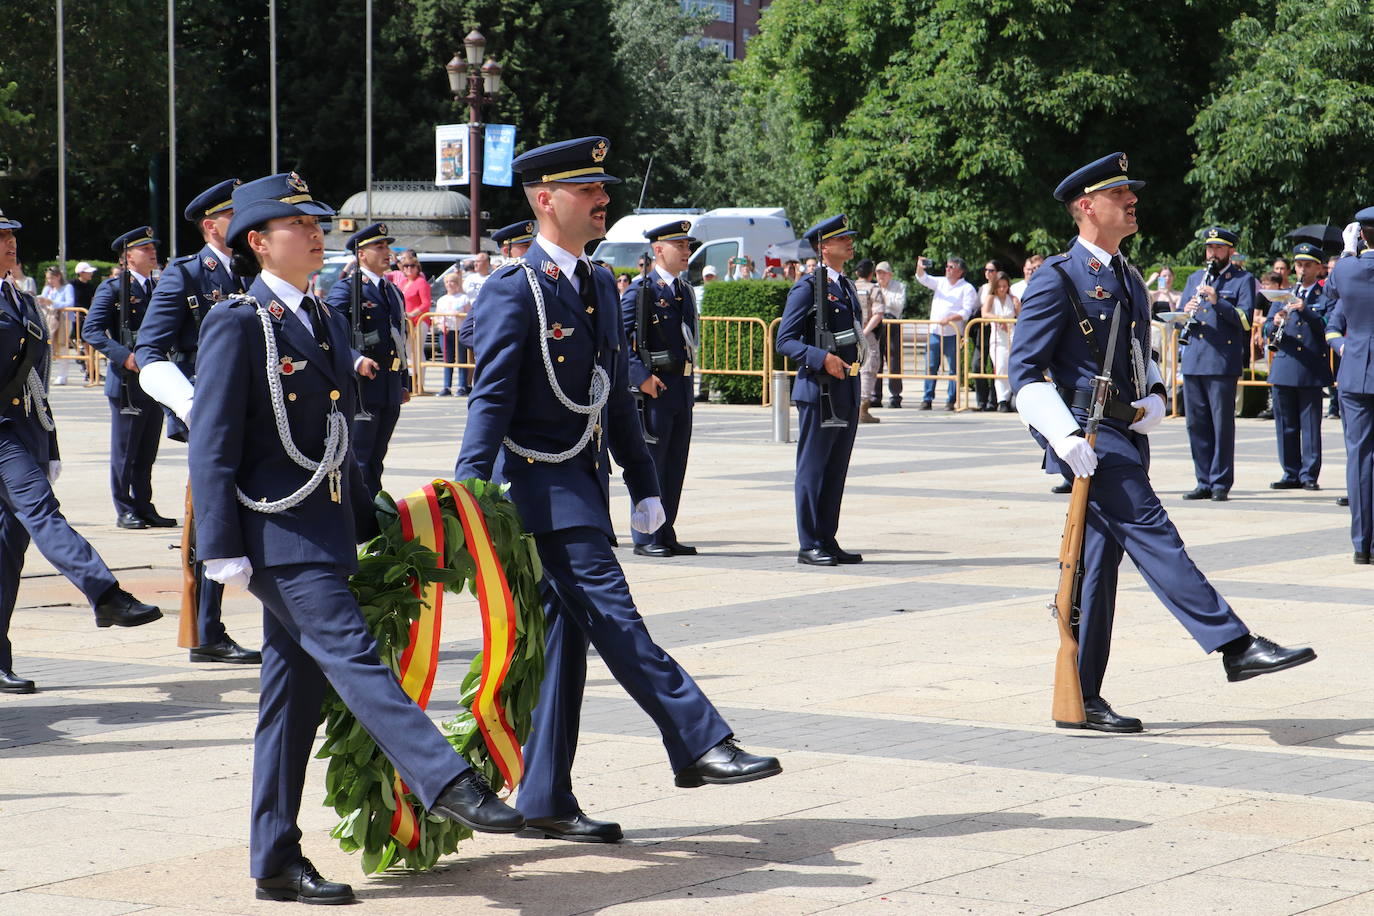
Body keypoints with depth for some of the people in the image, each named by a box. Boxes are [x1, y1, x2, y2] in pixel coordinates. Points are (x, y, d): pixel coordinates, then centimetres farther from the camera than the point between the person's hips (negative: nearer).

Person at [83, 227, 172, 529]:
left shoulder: (158, 288, 16)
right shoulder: (113, 288, -4)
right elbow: (91, 330, -10)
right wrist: (124, 356, -21)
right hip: (127, 382, -6)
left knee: (147, 452, 11)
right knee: (124, 451, 0)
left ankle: (144, 507, 18)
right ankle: (125, 511, 7)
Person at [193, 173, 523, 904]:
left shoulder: (327, 321, 16)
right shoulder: (237, 324, -8)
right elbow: (212, 447, -11)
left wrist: (367, 527, 21)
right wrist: (223, 550, -16)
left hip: (325, 534, 8)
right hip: (276, 534, -8)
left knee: (294, 693, 8)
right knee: (352, 657, -17)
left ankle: (277, 863, 13)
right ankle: (449, 788, -25)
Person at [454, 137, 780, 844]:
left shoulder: (600, 287, 15)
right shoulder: (515, 290, -11)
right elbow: (490, 398, -15)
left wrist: (643, 485, 19)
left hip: (586, 483, 8)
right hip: (541, 481, -8)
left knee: (566, 637, 8)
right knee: (614, 618, -11)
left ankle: (546, 803, 11)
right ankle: (699, 744, -9)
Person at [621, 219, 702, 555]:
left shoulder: (685, 290, 16)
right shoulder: (641, 289, -8)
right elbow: (619, 338, -14)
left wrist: (689, 382, 16)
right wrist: (642, 378, -20)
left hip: (682, 388, 8)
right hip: (654, 388, -8)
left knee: (675, 464, 10)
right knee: (650, 462, -4)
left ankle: (666, 534, 16)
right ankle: (646, 538, 1)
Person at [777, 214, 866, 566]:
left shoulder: (847, 286, 17)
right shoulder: (808, 287, -9)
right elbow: (785, 341, -13)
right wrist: (822, 358, -25)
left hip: (848, 389, 8)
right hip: (819, 391, -8)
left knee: (836, 470, 10)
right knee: (813, 468, -3)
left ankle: (827, 541, 16)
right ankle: (809, 545, 0)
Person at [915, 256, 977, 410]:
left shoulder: (967, 288, 1)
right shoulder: (941, 282, 17)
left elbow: (966, 312, -8)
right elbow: (923, 279, 10)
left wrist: (949, 319, -21)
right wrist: (920, 268, -12)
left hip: (952, 334, -4)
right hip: (934, 332, 4)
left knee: (953, 369, -2)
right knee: (930, 367, 2)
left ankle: (951, 401, 3)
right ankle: (927, 399, 5)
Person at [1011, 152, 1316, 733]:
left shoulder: (1128, 279, 19)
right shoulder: (1058, 279, -7)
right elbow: (1025, 371, -10)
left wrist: (1154, 397, 7)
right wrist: (1064, 436, -21)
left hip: (1127, 435, 8)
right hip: (1087, 436, -8)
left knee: (1099, 563, 7)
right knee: (1151, 535, -15)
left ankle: (1083, 699, 10)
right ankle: (1236, 646, -20)